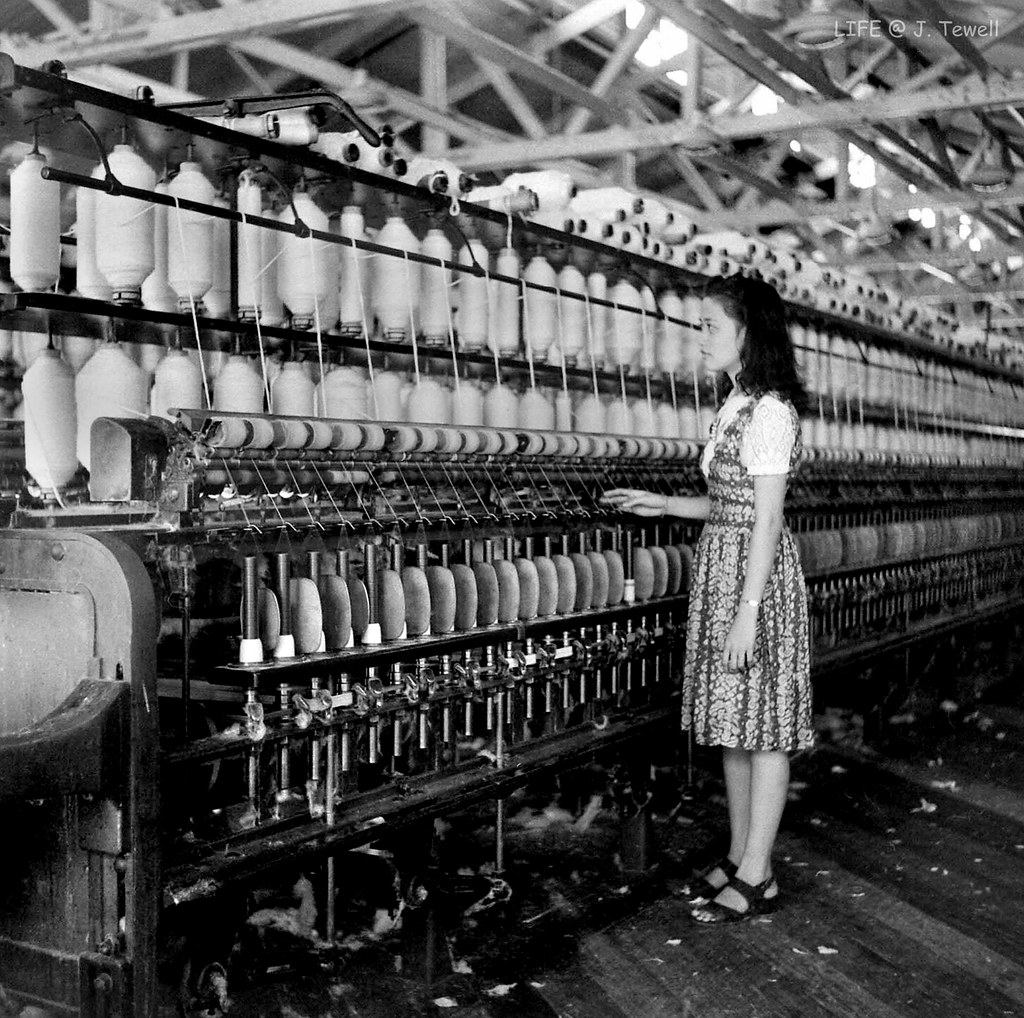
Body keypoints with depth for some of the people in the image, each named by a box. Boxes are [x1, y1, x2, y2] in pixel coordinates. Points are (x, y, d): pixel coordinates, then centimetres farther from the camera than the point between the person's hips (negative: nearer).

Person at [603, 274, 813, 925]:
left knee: (763, 725, -1)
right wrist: (662, 505, 11)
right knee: (734, 723, 14)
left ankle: (757, 877, 9)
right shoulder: (740, 405, 12)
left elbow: (766, 518, -19)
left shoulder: (769, 410, -16)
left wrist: (747, 612, -20)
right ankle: (741, 858, 24)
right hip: (722, 567, 9)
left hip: (755, 575, -9)